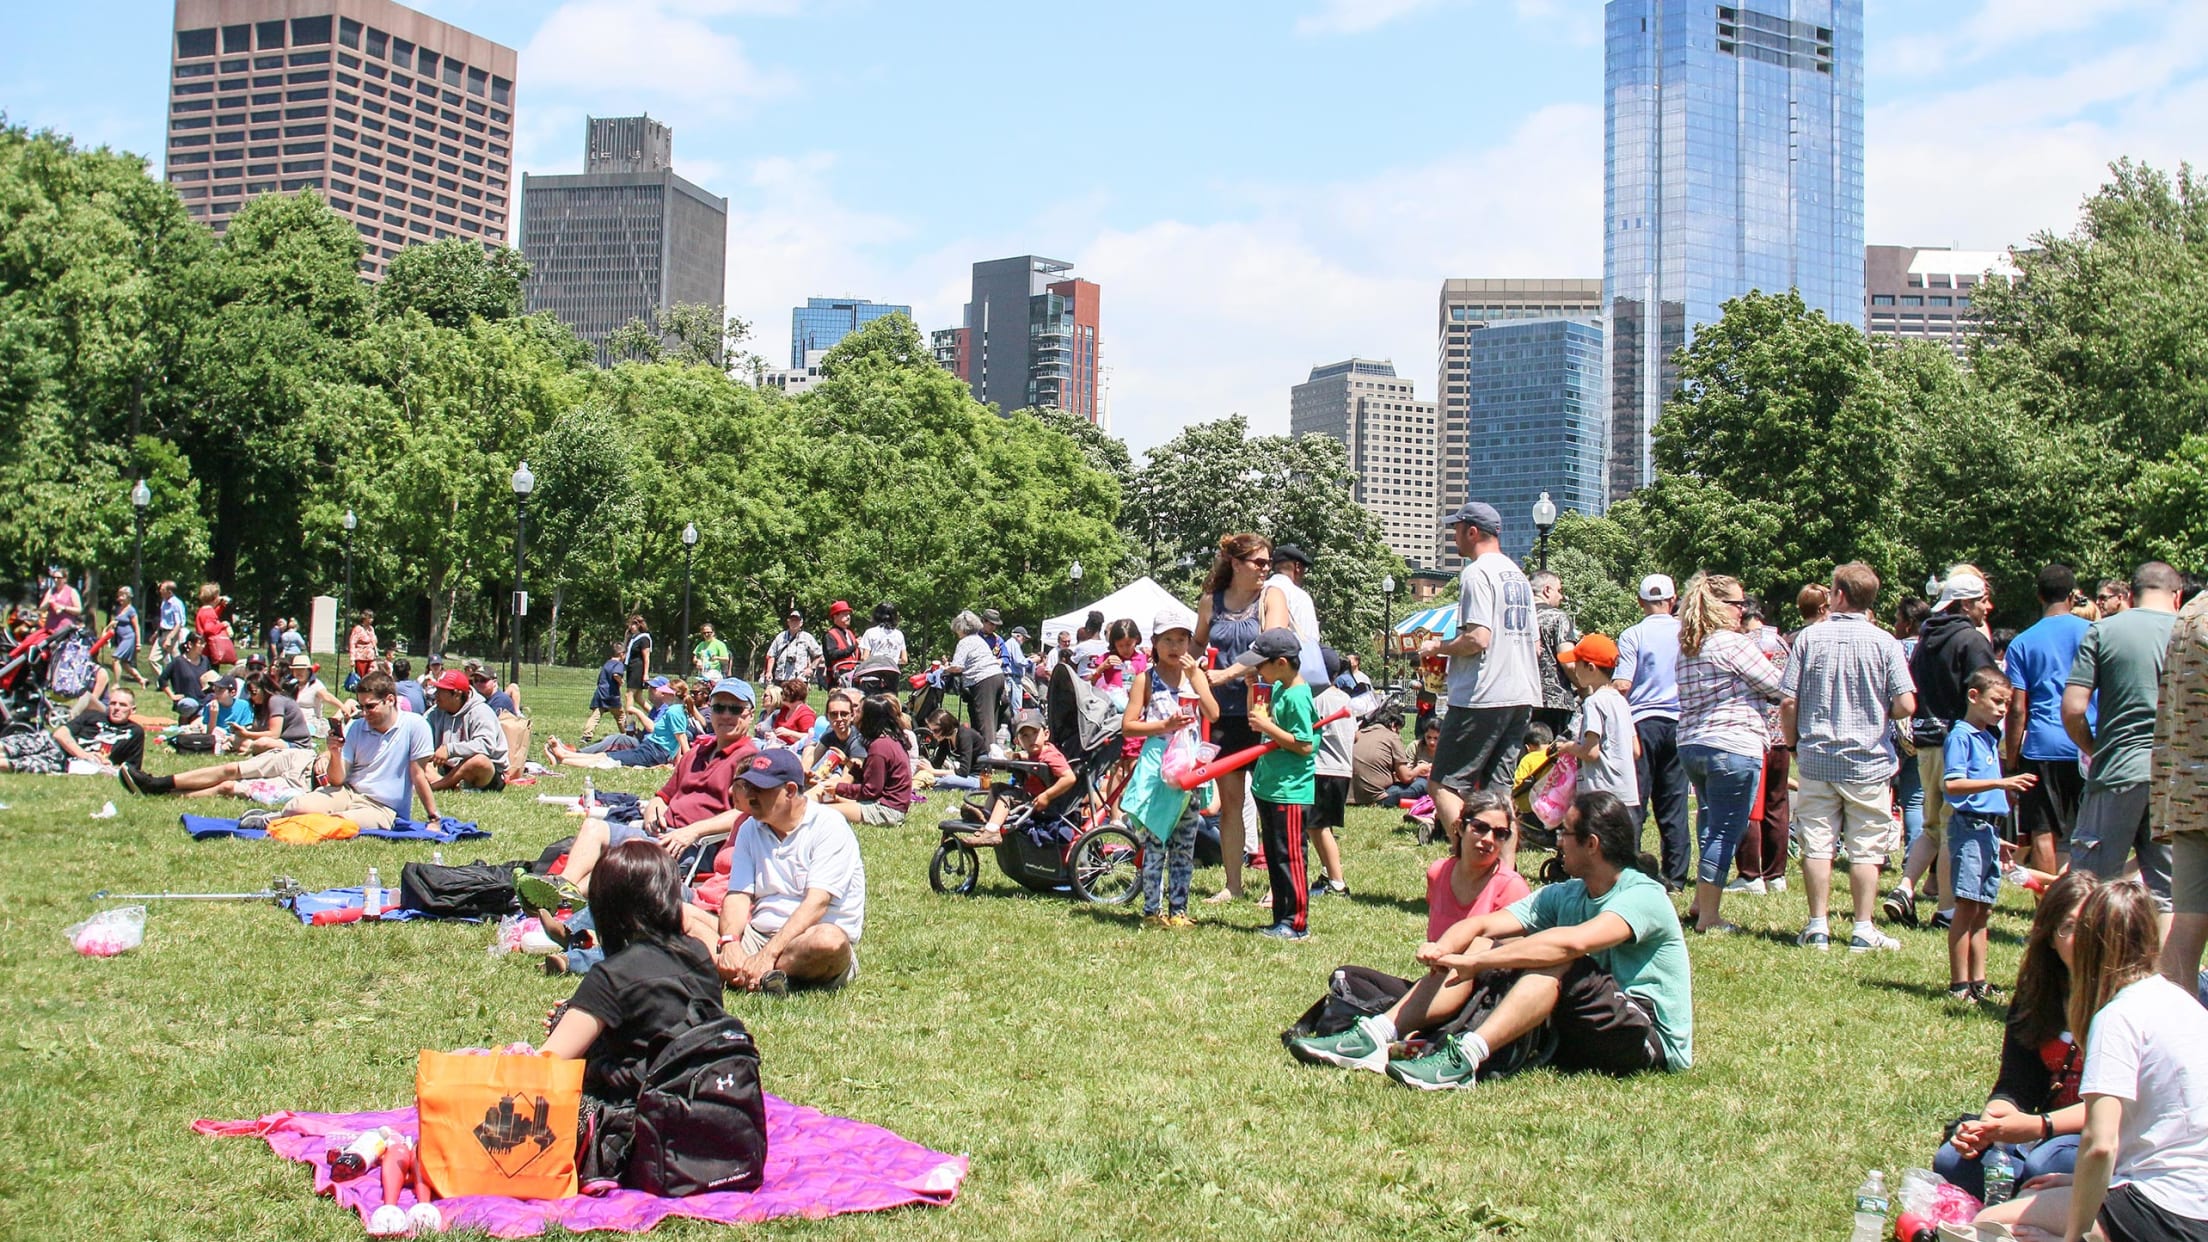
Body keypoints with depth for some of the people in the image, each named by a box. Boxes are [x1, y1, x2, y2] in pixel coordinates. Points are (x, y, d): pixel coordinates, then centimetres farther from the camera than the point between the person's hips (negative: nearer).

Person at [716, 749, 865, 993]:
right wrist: (729, 942, -19)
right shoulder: (750, 829, 11)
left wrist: (769, 954, -29)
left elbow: (817, 903, -19)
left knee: (829, 941, -40)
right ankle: (761, 977, -34)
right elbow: (738, 896, 3)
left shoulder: (828, 826, -9)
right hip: (759, 934, 5)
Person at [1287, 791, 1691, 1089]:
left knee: (1559, 962, -31)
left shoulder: (1642, 896, -16)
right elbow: (1481, 924, -2)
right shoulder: (1563, 895, 8)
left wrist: (1474, 961, -34)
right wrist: (1442, 950, -25)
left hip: (1654, 1043, -7)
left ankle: (1464, 1058, -44)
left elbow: (1574, 942, -34)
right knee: (1484, 944, -5)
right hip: (1578, 1032, 7)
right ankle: (1375, 1036, -19)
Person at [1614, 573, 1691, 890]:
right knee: (1674, 804, 8)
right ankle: (1675, 875, 10)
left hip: (1643, 722, -3)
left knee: (1634, 804, 2)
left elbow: (1621, 685, -13)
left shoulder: (1633, 635, -6)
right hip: (1679, 722, 3)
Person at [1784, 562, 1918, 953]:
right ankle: (1864, 929, 9)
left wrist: (1794, 745, 11)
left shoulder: (1809, 637, -4)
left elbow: (1787, 703, -5)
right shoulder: (1884, 642, -6)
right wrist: (1878, 714, 11)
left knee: (1817, 844, 6)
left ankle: (1818, 927, 8)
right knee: (1865, 848, 6)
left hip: (1816, 758, 1)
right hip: (1867, 760, -1)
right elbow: (1906, 705, -11)